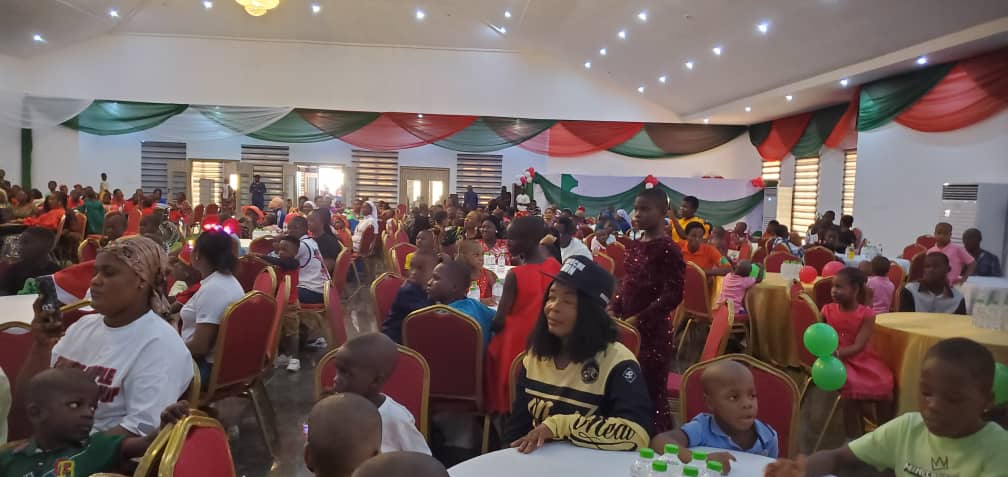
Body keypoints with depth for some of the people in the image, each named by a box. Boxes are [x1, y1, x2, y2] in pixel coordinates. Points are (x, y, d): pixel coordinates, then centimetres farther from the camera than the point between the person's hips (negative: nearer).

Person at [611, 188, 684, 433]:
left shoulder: (669, 249, -12)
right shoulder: (633, 246, 10)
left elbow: (673, 295, -17)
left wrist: (639, 319, -19)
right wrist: (614, 310, 3)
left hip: (653, 329, -7)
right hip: (628, 326, 7)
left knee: (652, 390, 0)